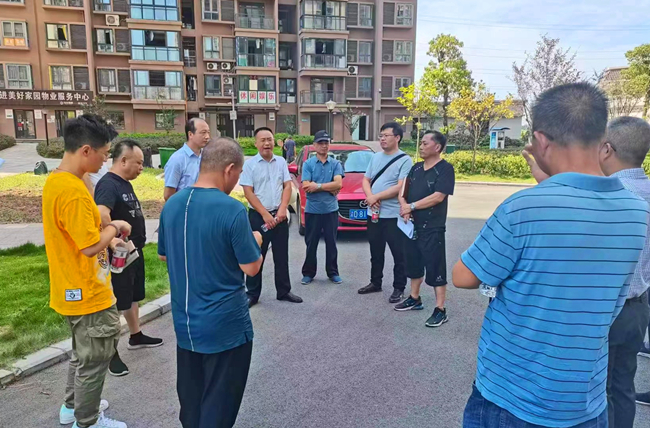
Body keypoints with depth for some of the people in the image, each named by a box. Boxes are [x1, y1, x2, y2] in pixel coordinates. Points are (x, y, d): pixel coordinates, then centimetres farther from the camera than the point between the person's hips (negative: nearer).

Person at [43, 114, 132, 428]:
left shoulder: (55, 180, 4)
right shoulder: (73, 190, -27)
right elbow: (90, 246, -27)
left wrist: (106, 238, 6)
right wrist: (114, 227, -11)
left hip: (72, 290, 10)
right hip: (88, 294, -10)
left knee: (83, 353, 27)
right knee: (94, 361, 9)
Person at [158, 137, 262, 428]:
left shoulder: (171, 205, 0)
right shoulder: (232, 210, -21)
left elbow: (163, 255, 13)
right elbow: (251, 268, -14)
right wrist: (255, 242, 4)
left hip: (184, 321, 7)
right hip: (225, 325, -7)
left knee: (190, 401, 23)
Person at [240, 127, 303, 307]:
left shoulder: (281, 162, 7)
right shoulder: (250, 164, -4)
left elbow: (287, 186, 4)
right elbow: (248, 192, -9)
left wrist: (282, 209, -10)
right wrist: (265, 214, -14)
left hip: (279, 215, 3)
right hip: (258, 216, -3)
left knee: (282, 256, 11)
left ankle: (284, 291, 23)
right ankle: (252, 294, 16)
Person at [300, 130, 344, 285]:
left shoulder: (335, 164, 2)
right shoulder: (308, 164, -1)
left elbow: (339, 184, -12)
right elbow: (306, 187, -12)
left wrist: (317, 186, -17)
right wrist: (330, 188, -13)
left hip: (331, 210, 1)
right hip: (312, 210, -1)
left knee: (331, 243, 11)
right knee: (311, 244, 10)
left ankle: (333, 272, 23)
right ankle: (308, 273, 21)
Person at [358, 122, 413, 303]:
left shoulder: (405, 160, -9)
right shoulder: (375, 157, 11)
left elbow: (400, 187, -17)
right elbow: (366, 180, 13)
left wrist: (376, 197, -14)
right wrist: (369, 197, -8)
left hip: (394, 215, -6)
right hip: (374, 214, 7)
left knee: (399, 254, 3)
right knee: (376, 252, 17)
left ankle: (399, 288, 15)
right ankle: (375, 283, 31)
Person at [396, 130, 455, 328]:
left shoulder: (445, 168, -10)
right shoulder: (416, 168, 11)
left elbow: (438, 197, -20)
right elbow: (403, 192, 11)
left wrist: (411, 206, -15)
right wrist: (404, 208, -10)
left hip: (433, 228, -7)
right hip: (412, 225, 8)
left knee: (435, 267, -4)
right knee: (414, 263, 17)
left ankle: (440, 310, 4)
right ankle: (414, 299, 32)